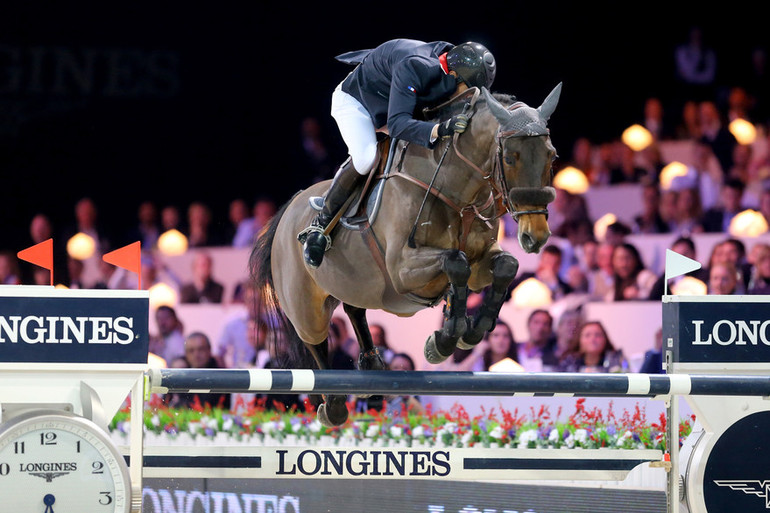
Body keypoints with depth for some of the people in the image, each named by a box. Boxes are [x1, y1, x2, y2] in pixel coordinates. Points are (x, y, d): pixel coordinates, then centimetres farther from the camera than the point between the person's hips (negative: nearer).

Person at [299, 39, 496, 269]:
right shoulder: (412, 68, -41)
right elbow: (397, 125, -49)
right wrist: (439, 130, -63)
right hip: (354, 100, -8)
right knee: (366, 157, -31)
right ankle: (320, 225, -18)